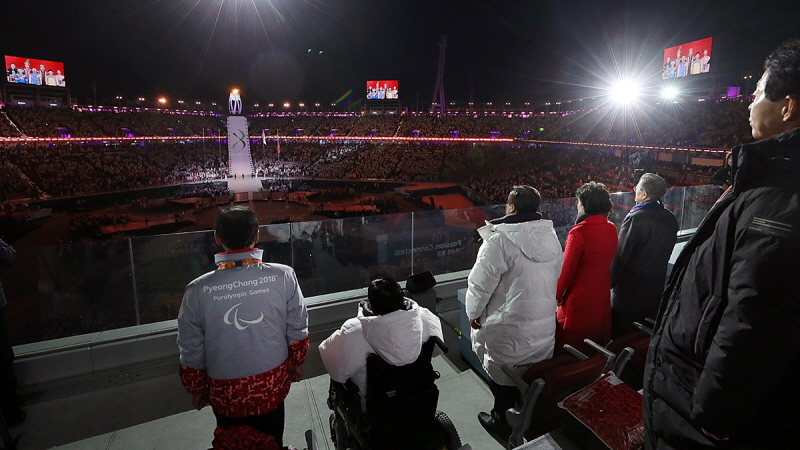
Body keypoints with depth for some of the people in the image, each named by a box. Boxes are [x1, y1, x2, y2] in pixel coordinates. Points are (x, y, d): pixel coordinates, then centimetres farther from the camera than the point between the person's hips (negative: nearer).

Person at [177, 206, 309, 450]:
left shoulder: (198, 290, -19)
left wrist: (196, 388, 11)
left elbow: (191, 349, -7)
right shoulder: (283, 276, -20)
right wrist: (296, 362, 9)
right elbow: (298, 330, -9)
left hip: (225, 390, 0)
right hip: (272, 383, 1)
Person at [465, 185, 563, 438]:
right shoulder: (551, 236, 0)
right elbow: (556, 274, 12)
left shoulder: (501, 240, -23)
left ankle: (503, 422, 35)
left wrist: (473, 312, -2)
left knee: (503, 379, 15)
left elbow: (480, 283, -19)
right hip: (545, 325, 7)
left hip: (509, 329, -6)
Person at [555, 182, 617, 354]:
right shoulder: (612, 229, -3)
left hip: (579, 299, -7)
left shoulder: (578, 232, -24)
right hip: (602, 297, 7)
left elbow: (566, 269, -19)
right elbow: (607, 260, 7)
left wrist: (558, 296, -7)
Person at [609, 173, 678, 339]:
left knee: (622, 337, 8)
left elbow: (621, 255, -19)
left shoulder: (635, 218, -21)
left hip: (629, 288, -7)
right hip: (656, 287, 7)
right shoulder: (670, 219, 1)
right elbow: (666, 252, 9)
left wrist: (610, 281, -8)